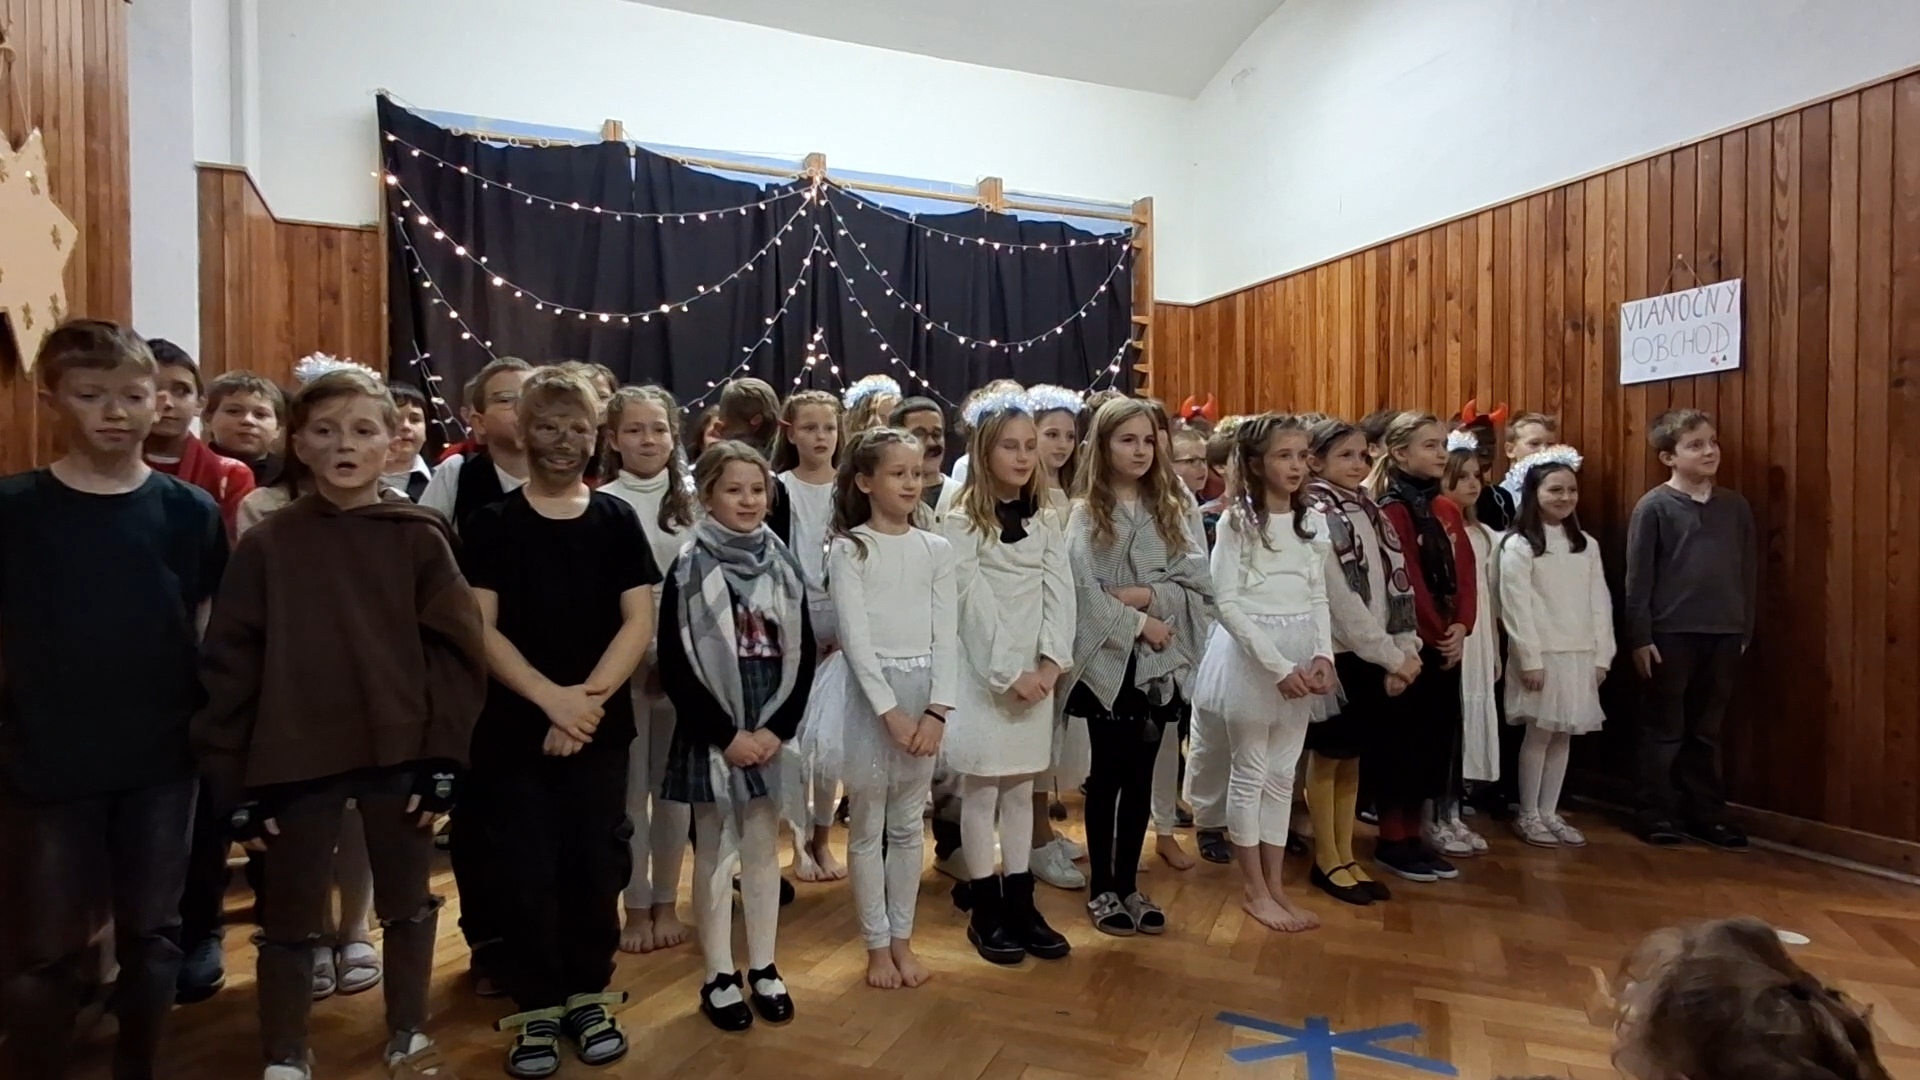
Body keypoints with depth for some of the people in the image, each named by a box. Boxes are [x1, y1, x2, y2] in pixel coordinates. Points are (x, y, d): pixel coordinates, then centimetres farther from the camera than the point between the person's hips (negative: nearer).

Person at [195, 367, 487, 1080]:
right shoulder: (266, 547, -2)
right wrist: (235, 780, -1)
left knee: (408, 906, 15)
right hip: (295, 762, 0)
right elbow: (229, 667, 0)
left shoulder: (421, 538, -3)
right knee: (292, 919, 14)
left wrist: (445, 755, -7)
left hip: (402, 756, 0)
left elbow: (456, 651, -4)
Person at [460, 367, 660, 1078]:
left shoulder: (617, 521, 3)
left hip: (602, 727, 1)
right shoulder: (491, 524, 1)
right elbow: (481, 630, -6)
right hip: (514, 726, -1)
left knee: (596, 864, 8)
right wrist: (552, 698, -16)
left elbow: (638, 624, -2)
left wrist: (589, 697, -14)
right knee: (524, 870, 5)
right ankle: (537, 1007, 22)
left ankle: (589, 995, 26)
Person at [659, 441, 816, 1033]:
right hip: (711, 733, -3)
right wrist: (725, 735, -13)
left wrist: (777, 728, -6)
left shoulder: (784, 566, 4)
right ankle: (719, 976, 22)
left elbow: (802, 656, 4)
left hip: (771, 731, 3)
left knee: (763, 849, 13)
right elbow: (674, 664, -10)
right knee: (715, 853, 8)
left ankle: (763, 969, 26)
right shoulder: (689, 569, -6)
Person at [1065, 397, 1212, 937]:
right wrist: (1138, 624, -14)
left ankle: (1128, 883, 26)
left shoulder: (1171, 510, 7)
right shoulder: (1086, 514, -4)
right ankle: (1101, 888, 20)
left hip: (1160, 663, 4)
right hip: (1107, 660, -3)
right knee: (1107, 775, 6)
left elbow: (1200, 587, -1)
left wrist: (1148, 595, -15)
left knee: (1141, 776, 12)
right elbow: (1082, 591, -14)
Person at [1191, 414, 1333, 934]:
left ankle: (1275, 884, 25)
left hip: (1301, 658, 5)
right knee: (1250, 772, 5)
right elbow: (1227, 602, -13)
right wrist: (1277, 665, -17)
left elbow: (1319, 597, 9)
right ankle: (1254, 890, 19)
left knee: (1283, 774, 13)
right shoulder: (1237, 520, -9)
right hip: (1250, 656, -5)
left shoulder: (1313, 521, 8)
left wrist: (1322, 655, -6)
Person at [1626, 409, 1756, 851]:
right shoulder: (1654, 507, -7)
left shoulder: (1736, 506, 7)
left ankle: (1706, 813, 24)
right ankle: (1658, 814, 14)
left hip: (1724, 635, 4)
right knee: (1665, 729, 5)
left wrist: (1746, 630, 8)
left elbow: (1749, 573, 11)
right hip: (1670, 633, -4)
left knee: (1707, 731, 13)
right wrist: (1639, 637, -10)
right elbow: (1638, 578, -8)